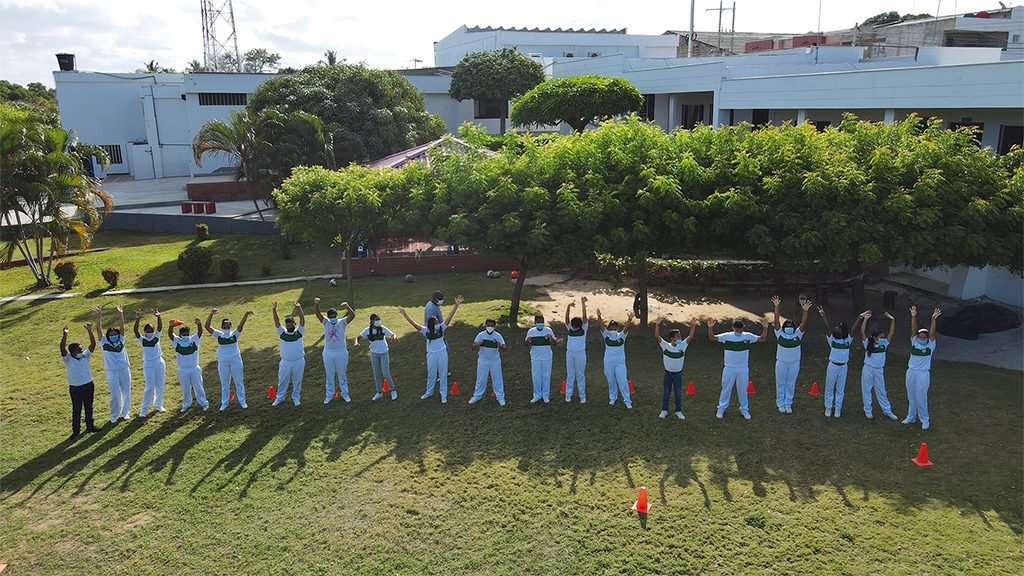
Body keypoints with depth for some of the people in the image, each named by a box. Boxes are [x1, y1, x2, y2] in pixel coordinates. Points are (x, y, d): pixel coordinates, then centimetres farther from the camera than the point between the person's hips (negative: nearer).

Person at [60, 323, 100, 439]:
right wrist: (65, 335, -38)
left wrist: (90, 331, -19)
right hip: (75, 388, -4)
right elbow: (62, 348, -25)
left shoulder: (85, 355, 0)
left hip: (89, 386, 4)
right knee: (76, 410, 5)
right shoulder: (68, 359, -9)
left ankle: (90, 426, 30)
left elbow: (93, 344, -8)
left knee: (89, 407, 16)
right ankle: (76, 431, 15)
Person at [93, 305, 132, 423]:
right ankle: (114, 415, 16)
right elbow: (99, 330, -11)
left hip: (125, 370, 2)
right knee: (115, 395, 1)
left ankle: (125, 412, 27)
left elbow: (122, 328, -8)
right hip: (112, 373, -2)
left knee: (126, 392, 10)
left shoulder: (121, 341, 2)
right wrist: (99, 317, -24)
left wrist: (121, 315, -20)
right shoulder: (104, 343, -2)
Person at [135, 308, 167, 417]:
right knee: (149, 388, -6)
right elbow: (135, 330, -18)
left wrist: (158, 317, -33)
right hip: (148, 365, -2)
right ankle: (143, 410, 5)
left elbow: (160, 327, -13)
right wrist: (137, 320, -36)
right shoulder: (142, 339, 0)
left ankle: (158, 405, 30)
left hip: (159, 363, 2)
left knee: (160, 386, 10)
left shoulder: (156, 337, 3)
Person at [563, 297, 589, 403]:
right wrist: (569, 306, -32)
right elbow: (566, 318, -15)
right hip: (570, 353, 2)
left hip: (580, 353, -2)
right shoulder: (569, 328, -1)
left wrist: (583, 303, -29)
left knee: (580, 375, 4)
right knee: (570, 374, 9)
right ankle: (568, 395, 16)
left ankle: (582, 396, 10)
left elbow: (584, 317, -19)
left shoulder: (584, 328, -6)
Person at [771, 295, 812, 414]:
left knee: (791, 384, 13)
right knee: (780, 384, 10)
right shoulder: (780, 334, -8)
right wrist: (776, 306, -29)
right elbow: (776, 321, -18)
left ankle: (788, 404, 26)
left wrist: (805, 311, -34)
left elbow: (803, 323, -19)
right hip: (781, 363, -1)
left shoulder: (798, 334, -5)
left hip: (794, 363, 1)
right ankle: (780, 403, 25)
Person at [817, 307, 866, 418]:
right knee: (829, 387, 8)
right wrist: (823, 315, -29)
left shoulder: (848, 340, -2)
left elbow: (853, 329, -13)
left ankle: (838, 407, 23)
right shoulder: (832, 339, -6)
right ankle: (828, 407, 20)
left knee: (840, 388, 11)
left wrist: (859, 318, -24)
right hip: (832, 365, -1)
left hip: (843, 366, 1)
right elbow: (828, 327, -17)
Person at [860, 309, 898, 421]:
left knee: (881, 391, 12)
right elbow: (862, 332, -21)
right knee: (866, 390, 7)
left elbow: (891, 332, -4)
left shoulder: (884, 343, 1)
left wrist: (892, 320, -13)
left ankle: (887, 411, 23)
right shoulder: (868, 343, -8)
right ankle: (867, 410, 18)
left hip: (879, 370, 3)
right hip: (868, 369, -3)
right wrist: (865, 319, -27)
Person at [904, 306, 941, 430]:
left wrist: (933, 319, -29)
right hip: (911, 372, 4)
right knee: (911, 397, 14)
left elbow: (932, 333, -18)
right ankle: (911, 417, 26)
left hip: (923, 374, -4)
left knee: (921, 398, 0)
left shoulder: (930, 345, -4)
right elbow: (913, 330, -8)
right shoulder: (914, 342, 3)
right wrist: (913, 317, -20)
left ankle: (925, 420, 13)